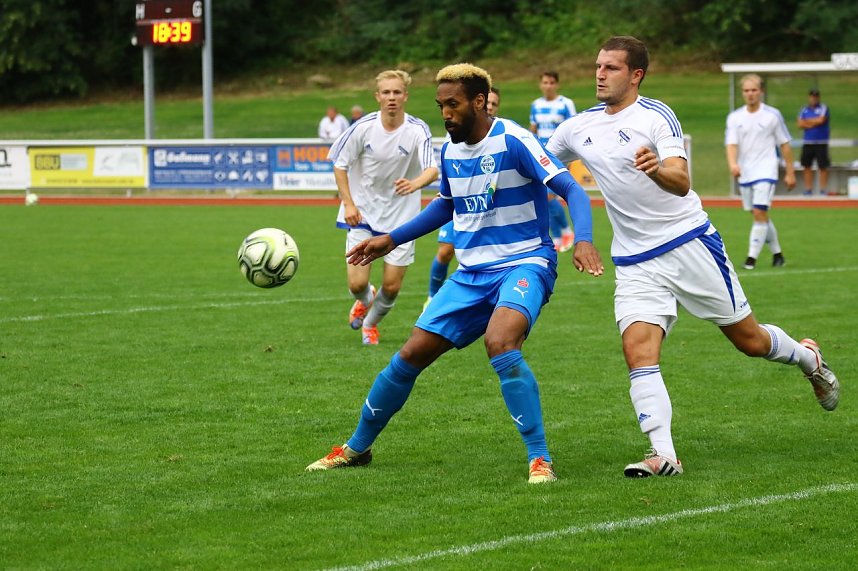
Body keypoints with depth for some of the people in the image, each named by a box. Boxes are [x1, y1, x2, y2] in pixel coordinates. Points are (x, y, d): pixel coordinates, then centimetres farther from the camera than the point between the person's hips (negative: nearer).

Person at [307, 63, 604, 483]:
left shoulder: (512, 141, -15)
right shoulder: (449, 151, 7)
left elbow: (571, 190, -20)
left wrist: (583, 240, -37)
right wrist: (392, 239, 24)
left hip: (524, 264, -7)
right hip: (470, 274, 7)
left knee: (500, 343, -34)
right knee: (410, 355, 4)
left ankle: (540, 460, -26)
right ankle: (356, 448, 23)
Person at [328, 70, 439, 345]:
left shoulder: (418, 130, -15)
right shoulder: (363, 128, -12)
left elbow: (433, 169, -28)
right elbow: (339, 164, 0)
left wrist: (414, 184, -49)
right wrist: (348, 204, -9)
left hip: (401, 216, 0)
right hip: (363, 212, 0)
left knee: (392, 286, 3)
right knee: (357, 283, -7)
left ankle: (371, 323, 36)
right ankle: (364, 301, 32)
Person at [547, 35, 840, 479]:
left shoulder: (656, 116, -11)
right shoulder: (579, 128, 6)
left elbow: (681, 181, -23)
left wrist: (658, 168, -45)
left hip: (690, 244, -4)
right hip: (635, 265, 4)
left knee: (748, 340, 6)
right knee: (638, 352, -17)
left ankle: (807, 358, 37)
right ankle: (663, 455, -20)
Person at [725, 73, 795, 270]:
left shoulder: (773, 115, -2)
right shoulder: (735, 117, 3)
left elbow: (785, 144, 3)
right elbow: (731, 143, -7)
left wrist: (790, 173, 2)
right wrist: (733, 164, -27)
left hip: (766, 172, -4)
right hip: (744, 173, 4)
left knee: (759, 213, -15)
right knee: (759, 215, 12)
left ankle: (752, 258, -14)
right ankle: (777, 253, 27)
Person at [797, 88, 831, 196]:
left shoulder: (823, 108, 1)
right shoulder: (804, 110, 12)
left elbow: (820, 120, -14)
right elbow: (800, 124, 3)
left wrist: (807, 121, -1)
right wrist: (814, 123, -8)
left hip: (821, 143, -4)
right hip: (807, 142, 4)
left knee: (823, 167, -5)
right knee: (807, 166, 4)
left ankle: (823, 189, -3)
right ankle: (808, 189, 10)